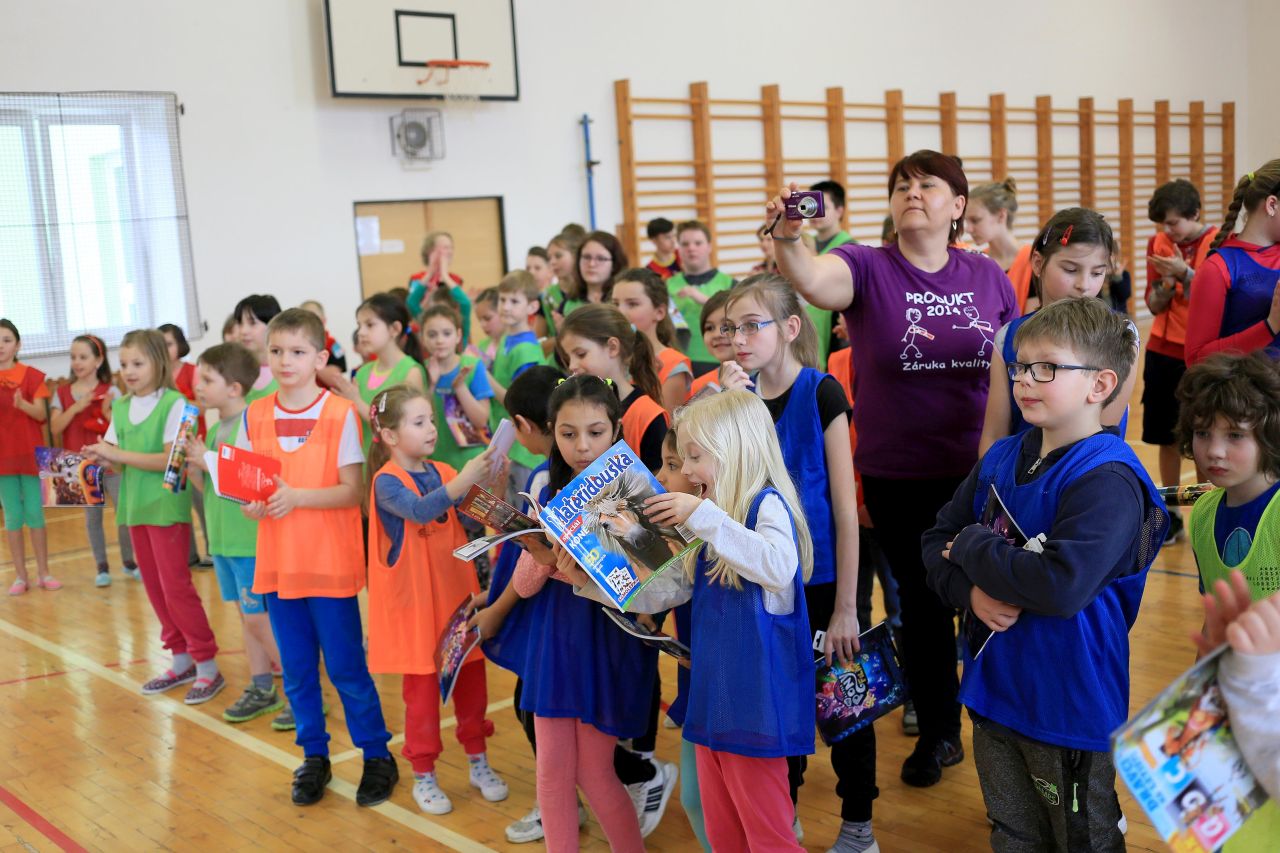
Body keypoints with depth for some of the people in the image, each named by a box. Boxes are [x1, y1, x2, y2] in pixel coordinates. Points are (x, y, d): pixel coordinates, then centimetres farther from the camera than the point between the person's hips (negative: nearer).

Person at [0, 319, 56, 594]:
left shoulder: (31, 375, -2)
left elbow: (42, 415, -8)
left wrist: (22, 404, -27)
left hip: (31, 454, -1)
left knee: (35, 514, 3)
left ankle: (43, 573, 12)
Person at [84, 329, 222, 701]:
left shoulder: (174, 404, -11)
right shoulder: (120, 407, 8)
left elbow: (171, 459, -18)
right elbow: (118, 459, 9)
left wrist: (119, 454, -21)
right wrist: (101, 457, -12)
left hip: (168, 505, -7)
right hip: (135, 506, 7)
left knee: (176, 586, -6)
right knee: (155, 587, 11)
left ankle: (208, 666, 2)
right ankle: (182, 660, 22)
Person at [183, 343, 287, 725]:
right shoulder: (214, 429, 10)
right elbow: (210, 487, 15)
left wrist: (209, 461, -18)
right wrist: (192, 467, -2)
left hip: (251, 539, -8)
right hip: (223, 538, 8)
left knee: (258, 619, -3)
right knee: (247, 616, 15)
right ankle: (261, 689, 25)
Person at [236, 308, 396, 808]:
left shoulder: (340, 414, -9)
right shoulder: (255, 416, 4)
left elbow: (353, 491, -10)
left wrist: (297, 496, -22)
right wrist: (250, 504, -12)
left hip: (331, 562, -4)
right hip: (277, 564, 4)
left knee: (346, 667, 3)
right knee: (297, 670, 13)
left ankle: (377, 756, 19)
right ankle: (313, 758, 29)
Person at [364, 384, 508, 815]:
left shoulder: (445, 473, 6)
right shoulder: (386, 481, -12)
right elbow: (419, 510, -31)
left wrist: (486, 484, -14)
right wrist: (463, 481, -43)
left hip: (457, 593, 5)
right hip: (415, 601, -5)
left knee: (471, 678, 12)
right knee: (422, 686, 4)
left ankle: (478, 762, 28)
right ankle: (423, 775, 19)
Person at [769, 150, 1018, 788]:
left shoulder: (989, 276, 2)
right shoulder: (868, 268, -6)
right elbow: (813, 283, -29)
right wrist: (787, 238, -49)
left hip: (981, 471, 1)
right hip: (898, 477, -1)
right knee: (923, 604, 12)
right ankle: (937, 733, 31)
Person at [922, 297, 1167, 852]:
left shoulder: (1108, 480, -21)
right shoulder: (1002, 458, 3)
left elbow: (1062, 584, -34)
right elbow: (937, 540, 6)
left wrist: (973, 546, -19)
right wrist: (970, 590, -16)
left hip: (1069, 707, -7)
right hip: (994, 691, 7)